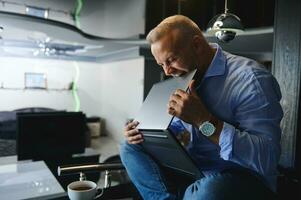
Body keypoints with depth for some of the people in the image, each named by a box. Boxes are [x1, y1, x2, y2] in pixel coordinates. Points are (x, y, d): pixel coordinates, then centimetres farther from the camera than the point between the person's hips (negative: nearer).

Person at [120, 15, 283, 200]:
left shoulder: (250, 78, -19)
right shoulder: (185, 78, 5)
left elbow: (267, 159, -26)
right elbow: (176, 124, 18)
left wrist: (203, 119, -30)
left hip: (239, 175, -6)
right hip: (191, 166, 7)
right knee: (131, 148, 1)